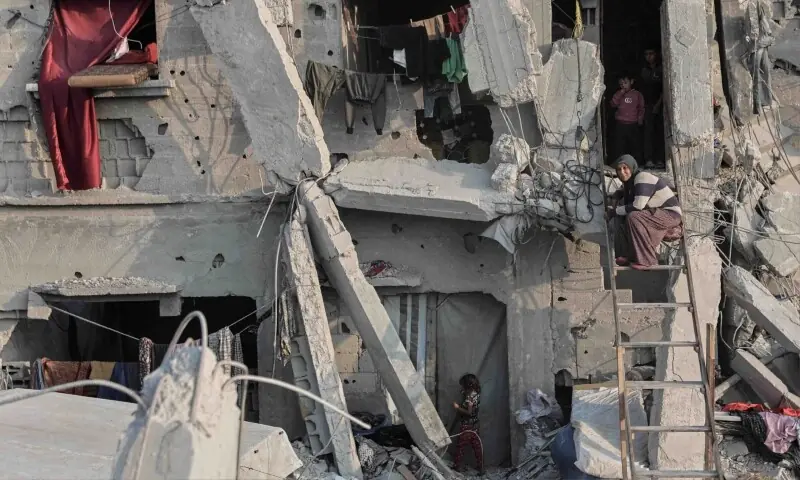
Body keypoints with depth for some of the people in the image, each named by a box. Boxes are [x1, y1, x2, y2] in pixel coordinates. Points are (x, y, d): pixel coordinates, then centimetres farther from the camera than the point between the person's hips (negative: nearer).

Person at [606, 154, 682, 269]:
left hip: (670, 214, -10)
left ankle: (647, 260, -23)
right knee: (620, 217, 1)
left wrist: (614, 211, -17)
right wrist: (615, 195, 9)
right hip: (654, 213, 10)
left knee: (633, 217, -30)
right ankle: (628, 255, -1)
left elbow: (637, 206, -29)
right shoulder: (629, 181, 7)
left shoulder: (643, 178, -21)